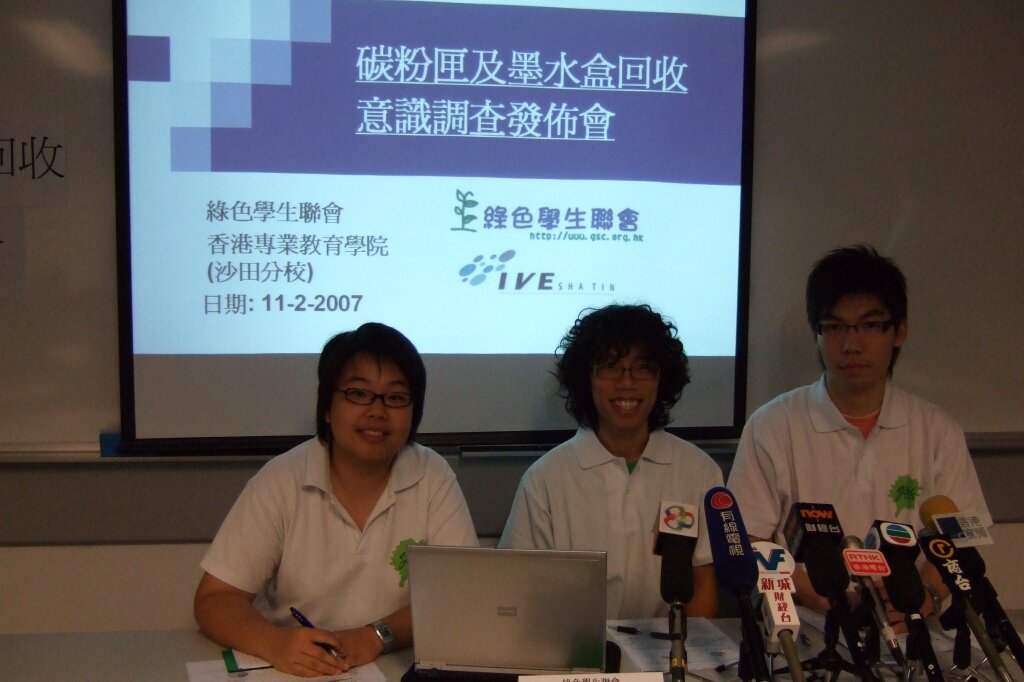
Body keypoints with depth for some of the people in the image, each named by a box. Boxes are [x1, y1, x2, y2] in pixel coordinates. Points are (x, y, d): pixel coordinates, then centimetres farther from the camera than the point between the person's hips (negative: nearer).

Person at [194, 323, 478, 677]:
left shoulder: (433, 478, -3)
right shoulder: (280, 480, -5)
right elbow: (214, 600, -5)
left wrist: (377, 636, -22)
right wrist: (274, 642, -24)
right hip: (292, 672, -1)